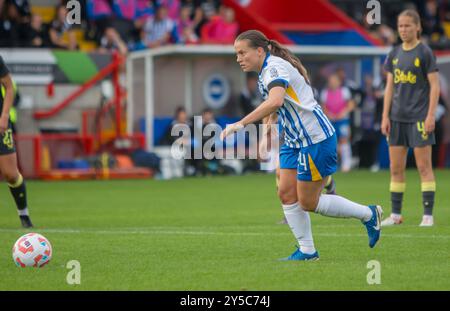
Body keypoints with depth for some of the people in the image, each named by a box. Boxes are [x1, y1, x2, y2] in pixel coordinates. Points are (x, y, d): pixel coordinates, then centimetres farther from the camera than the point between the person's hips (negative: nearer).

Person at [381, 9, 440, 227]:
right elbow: (390, 87, 13)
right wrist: (385, 116, 7)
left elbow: (434, 85, -6)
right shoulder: (394, 55, 11)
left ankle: (428, 215, -1)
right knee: (395, 168, 6)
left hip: (419, 117, -5)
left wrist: (431, 115, -13)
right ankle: (396, 214, 12)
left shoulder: (425, 53, -5)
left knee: (424, 166, -4)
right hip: (397, 117, 5)